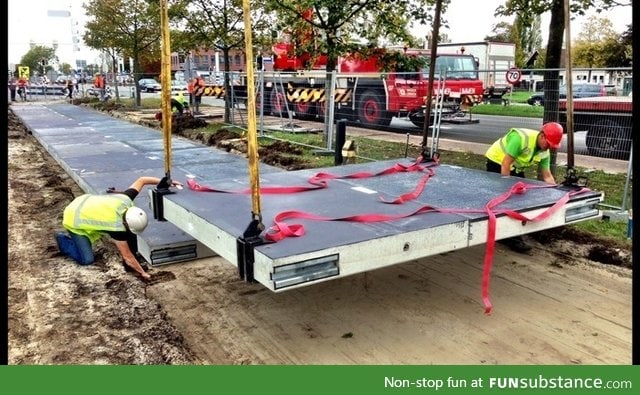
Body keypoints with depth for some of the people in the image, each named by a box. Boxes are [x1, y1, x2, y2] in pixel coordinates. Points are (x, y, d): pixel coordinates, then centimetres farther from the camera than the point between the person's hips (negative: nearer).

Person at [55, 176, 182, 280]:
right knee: (87, 260, -9)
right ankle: (64, 239, 13)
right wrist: (143, 273, -18)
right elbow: (128, 257, -26)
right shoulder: (117, 227, -36)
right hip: (74, 219, -7)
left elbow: (141, 180, -10)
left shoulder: (125, 199, -23)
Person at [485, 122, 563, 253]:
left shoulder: (545, 152, -8)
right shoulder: (521, 137, -33)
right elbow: (505, 164, -30)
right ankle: (512, 239, -10)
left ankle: (508, 235, 15)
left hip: (515, 167, 8)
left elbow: (547, 176, -1)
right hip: (497, 162, -8)